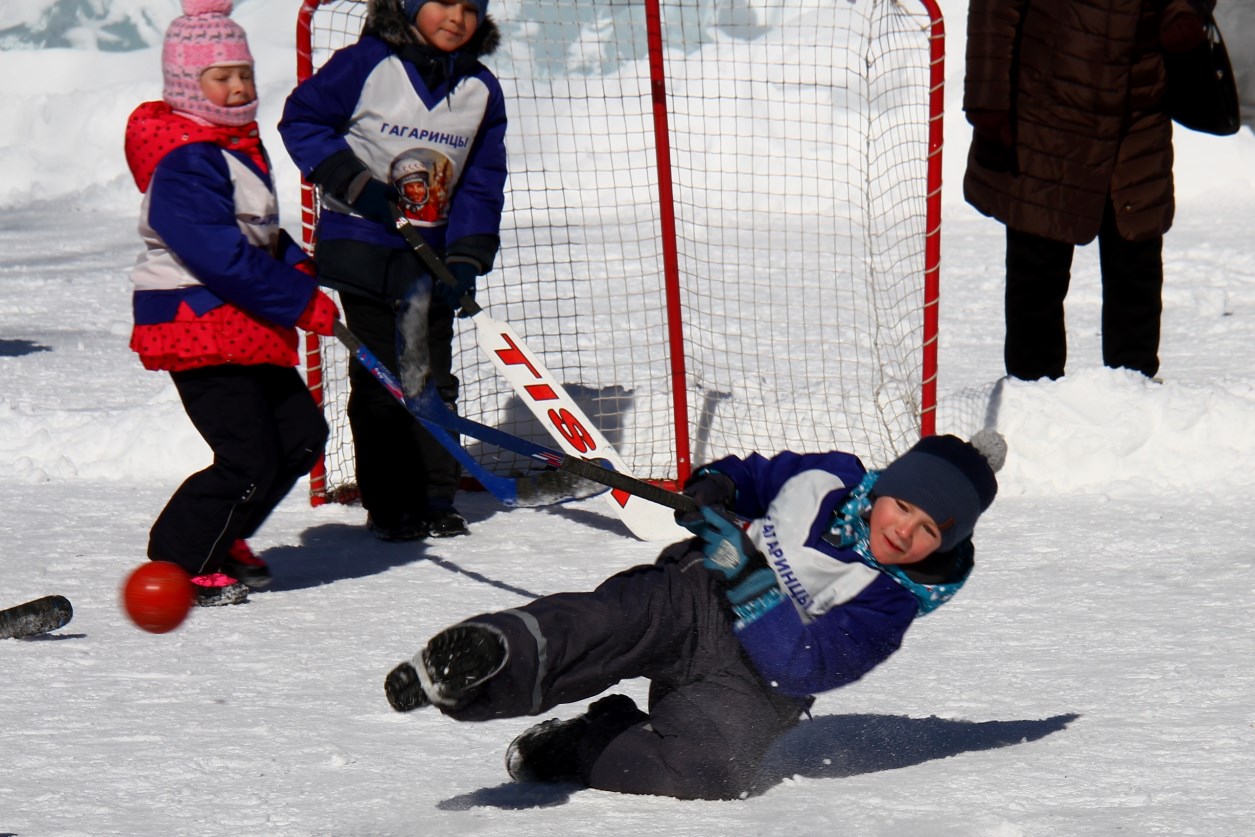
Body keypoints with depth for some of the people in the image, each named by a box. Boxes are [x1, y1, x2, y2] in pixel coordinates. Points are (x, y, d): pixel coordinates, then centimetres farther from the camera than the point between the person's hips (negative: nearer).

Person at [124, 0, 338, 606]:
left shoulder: (238, 144, 15)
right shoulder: (184, 160, -19)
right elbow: (219, 255, -25)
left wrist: (298, 269, 4)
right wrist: (303, 305, -21)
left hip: (245, 328, 11)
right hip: (199, 327, -11)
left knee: (301, 434, 13)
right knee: (250, 459, -12)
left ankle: (222, 545, 26)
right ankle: (176, 565, 1)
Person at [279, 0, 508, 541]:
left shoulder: (481, 91, 3)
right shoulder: (367, 65, -10)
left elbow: (481, 184, 5)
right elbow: (302, 120, -5)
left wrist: (467, 258, -6)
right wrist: (353, 182, -16)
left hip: (431, 255, 4)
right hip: (363, 246, -4)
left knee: (431, 375, 7)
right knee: (381, 376, -1)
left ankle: (435, 500, 15)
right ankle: (388, 504, 5)